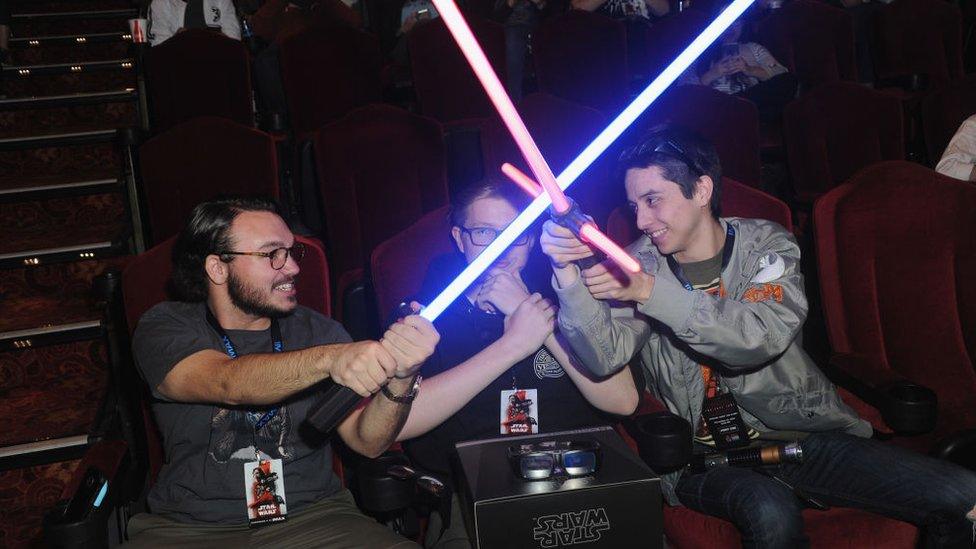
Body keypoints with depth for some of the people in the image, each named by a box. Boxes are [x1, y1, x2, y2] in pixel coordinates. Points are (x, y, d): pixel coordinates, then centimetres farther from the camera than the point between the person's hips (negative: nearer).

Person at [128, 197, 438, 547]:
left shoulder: (317, 330, 4)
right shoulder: (163, 328, -2)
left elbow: (367, 442, -5)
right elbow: (229, 383, -24)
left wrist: (399, 380, -25)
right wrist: (328, 359, -40)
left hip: (311, 515, 1)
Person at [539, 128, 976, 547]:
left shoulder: (767, 245, -1)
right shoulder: (639, 265, 0)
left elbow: (762, 337, -21)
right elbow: (605, 358, -16)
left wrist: (649, 290, -28)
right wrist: (568, 271, -30)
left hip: (800, 433, 1)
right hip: (705, 457, -1)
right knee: (769, 513, -35)